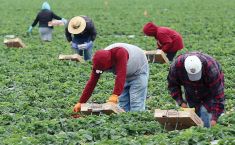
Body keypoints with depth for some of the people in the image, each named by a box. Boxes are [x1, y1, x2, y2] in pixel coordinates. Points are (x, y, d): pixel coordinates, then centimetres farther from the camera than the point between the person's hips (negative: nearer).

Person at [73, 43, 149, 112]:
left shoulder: (119, 52, -40)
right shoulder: (99, 61, -20)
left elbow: (121, 75, -47)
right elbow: (92, 82, -17)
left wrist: (115, 95, -54)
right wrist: (81, 102, -20)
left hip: (138, 71, -6)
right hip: (126, 75, 6)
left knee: (136, 106, -13)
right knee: (123, 105, 1)